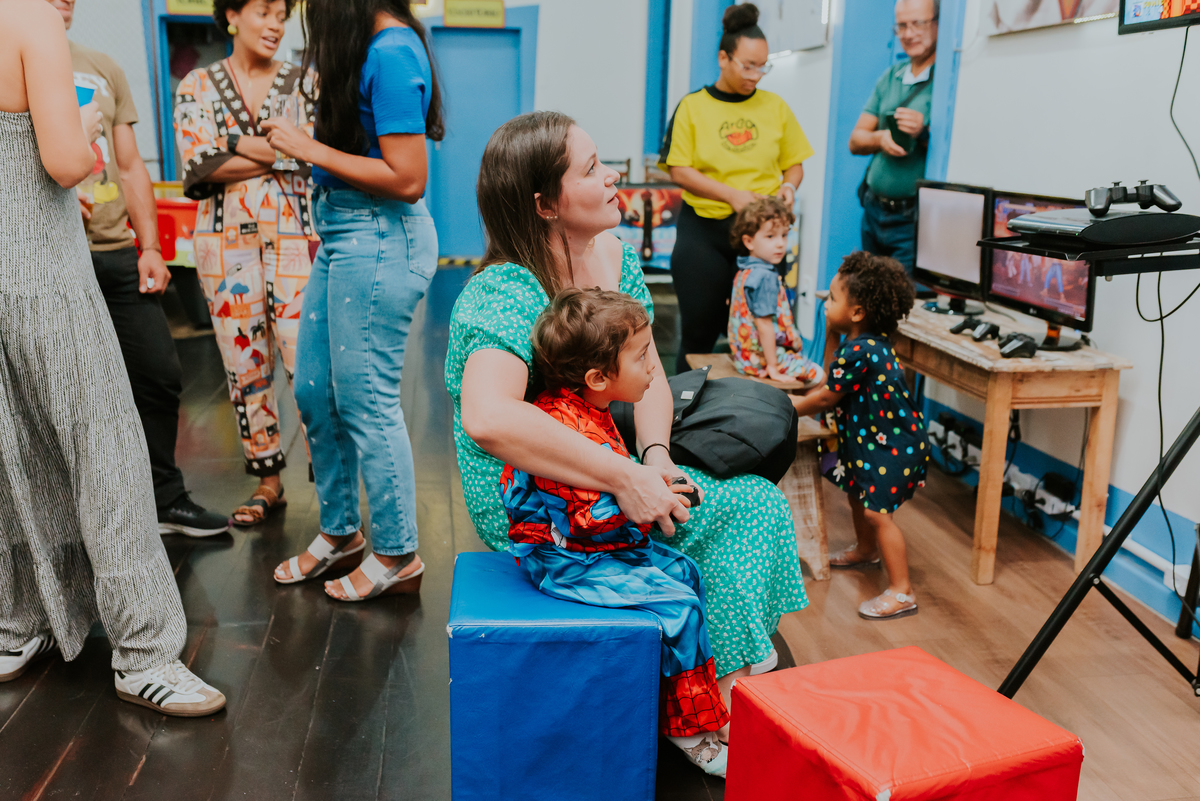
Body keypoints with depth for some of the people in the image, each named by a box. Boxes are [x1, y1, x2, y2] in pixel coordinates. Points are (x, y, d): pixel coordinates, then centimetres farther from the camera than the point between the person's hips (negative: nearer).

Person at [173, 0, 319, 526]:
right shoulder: (197, 87, 9)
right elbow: (198, 168, -4)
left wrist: (240, 146, -9)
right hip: (225, 242, 2)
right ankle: (267, 479, 19)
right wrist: (278, 153, -9)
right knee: (245, 367, 6)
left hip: (294, 238, -1)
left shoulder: (303, 83, 8)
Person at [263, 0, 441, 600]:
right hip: (345, 240, 10)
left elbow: (407, 179, -21)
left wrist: (311, 149, -14)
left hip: (380, 244, -10)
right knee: (314, 391, 14)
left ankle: (397, 556, 16)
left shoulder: (391, 52, -16)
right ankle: (340, 530, 31)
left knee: (366, 402, -1)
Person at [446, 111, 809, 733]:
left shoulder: (617, 258, 3)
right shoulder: (504, 295, -24)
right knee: (749, 508, -10)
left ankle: (731, 698, 5)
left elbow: (649, 375, 6)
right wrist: (624, 477, -36)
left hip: (598, 480, 8)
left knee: (760, 504, -3)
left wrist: (655, 454, -13)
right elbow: (488, 416, -41)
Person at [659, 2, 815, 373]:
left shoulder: (774, 106, 8)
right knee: (699, 330, 3)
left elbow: (794, 163, 14)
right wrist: (732, 195, -15)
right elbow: (679, 169, -5)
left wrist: (789, 186, -9)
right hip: (702, 231, -1)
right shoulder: (693, 106, 1)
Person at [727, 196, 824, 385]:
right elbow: (763, 323, -25)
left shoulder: (745, 272, 9)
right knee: (819, 376, -6)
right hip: (760, 357, -10)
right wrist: (772, 367, -21)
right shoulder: (764, 277, -23)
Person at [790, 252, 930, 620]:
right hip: (872, 438, 11)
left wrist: (795, 407, 0)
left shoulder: (857, 352, -27)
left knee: (877, 512, -12)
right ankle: (866, 549, 50)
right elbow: (837, 385, 14)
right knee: (857, 493, 26)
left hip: (894, 445, -11)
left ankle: (901, 592, -6)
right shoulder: (872, 342, 3)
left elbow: (828, 398, -15)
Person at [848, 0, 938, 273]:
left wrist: (925, 133, -29)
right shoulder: (890, 76, 13)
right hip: (873, 212, 7)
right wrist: (881, 138, -10)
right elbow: (855, 141, 12)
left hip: (912, 220, -6)